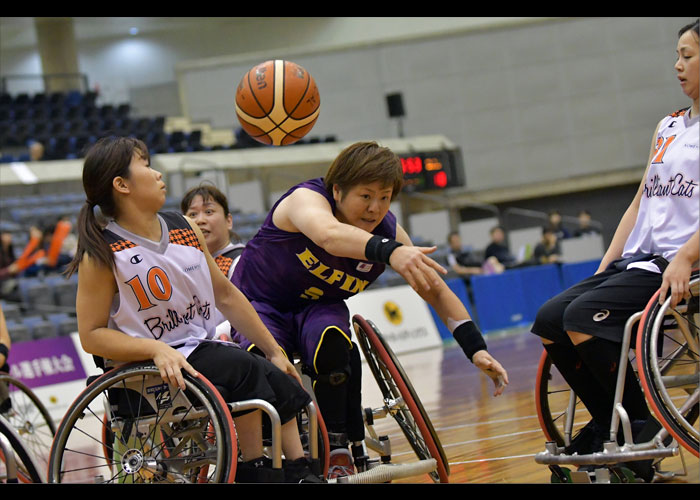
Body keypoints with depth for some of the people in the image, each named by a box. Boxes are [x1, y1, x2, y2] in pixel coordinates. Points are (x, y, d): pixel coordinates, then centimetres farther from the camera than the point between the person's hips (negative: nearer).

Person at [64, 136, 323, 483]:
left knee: (282, 382, -12)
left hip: (203, 350, 7)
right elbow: (91, 336, -12)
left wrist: (274, 351, 14)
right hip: (148, 366, -7)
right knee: (244, 369, -26)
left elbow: (225, 296, 14)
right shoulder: (102, 255, -10)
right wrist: (156, 350, -27)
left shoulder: (184, 228, 8)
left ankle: (298, 473, -4)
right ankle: (253, 471, -15)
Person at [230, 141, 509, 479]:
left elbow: (436, 292, -7)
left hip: (318, 309, 4)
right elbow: (329, 235, -53)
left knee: (333, 342, -32)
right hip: (258, 304, -3)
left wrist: (476, 349, -19)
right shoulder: (307, 198, -28)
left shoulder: (389, 232, -13)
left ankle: (338, 451, -16)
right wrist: (390, 252, -71)